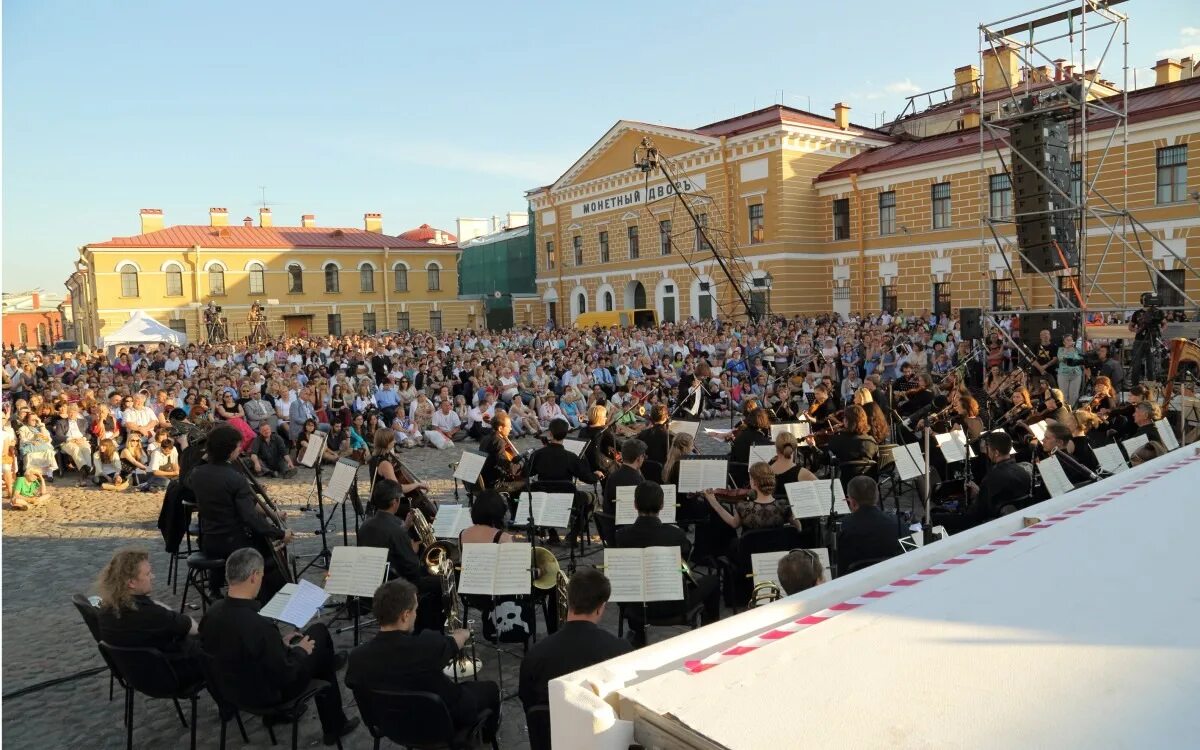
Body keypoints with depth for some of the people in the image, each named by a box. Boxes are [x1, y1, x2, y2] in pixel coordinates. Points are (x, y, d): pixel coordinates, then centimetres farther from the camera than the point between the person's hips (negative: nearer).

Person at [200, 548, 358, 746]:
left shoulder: (212, 612, -13)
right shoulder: (259, 626, -35)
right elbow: (285, 676, -24)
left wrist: (279, 643, 9)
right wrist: (300, 651, -6)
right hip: (267, 694, -7)